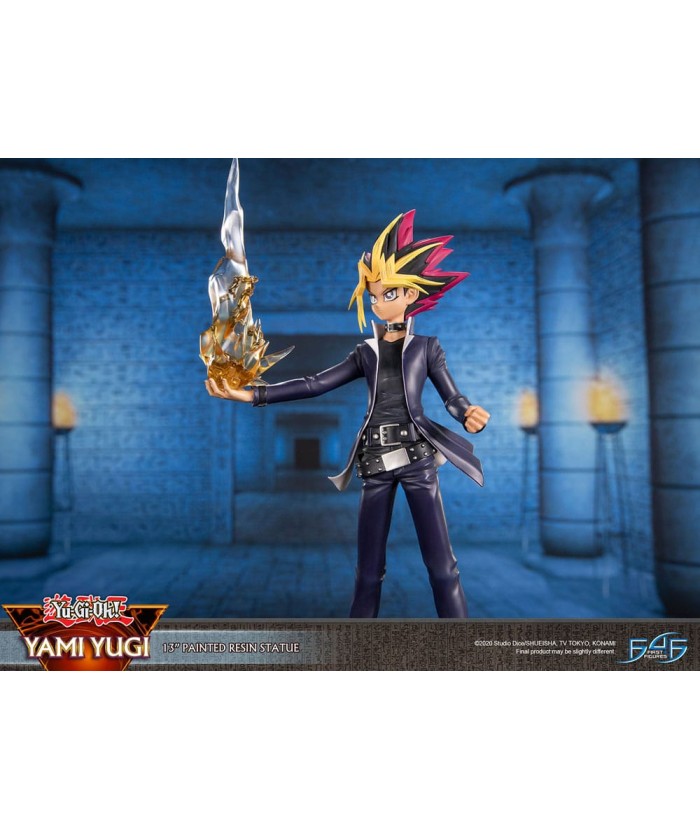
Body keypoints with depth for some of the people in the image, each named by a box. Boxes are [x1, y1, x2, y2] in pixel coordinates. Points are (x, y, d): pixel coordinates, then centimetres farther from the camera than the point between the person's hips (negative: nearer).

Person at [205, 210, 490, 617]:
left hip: (417, 458, -3)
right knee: (368, 571, 8)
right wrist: (249, 394, -3)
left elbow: (452, 397, 1)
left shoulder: (427, 347, 7)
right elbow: (314, 384, 5)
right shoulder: (365, 354, 13)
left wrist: (470, 415, -25)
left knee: (442, 564, -3)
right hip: (377, 464, 3)